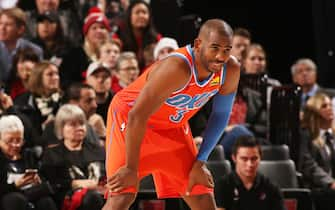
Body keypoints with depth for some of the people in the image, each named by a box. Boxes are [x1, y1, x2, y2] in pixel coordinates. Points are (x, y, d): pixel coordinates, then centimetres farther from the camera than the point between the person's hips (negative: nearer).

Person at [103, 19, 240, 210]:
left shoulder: (231, 70, -17)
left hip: (172, 126, 7)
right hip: (129, 118, -7)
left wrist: (200, 162, -2)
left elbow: (221, 115, 0)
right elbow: (137, 116, -32)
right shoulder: (178, 68, -37)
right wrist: (131, 168, -25)